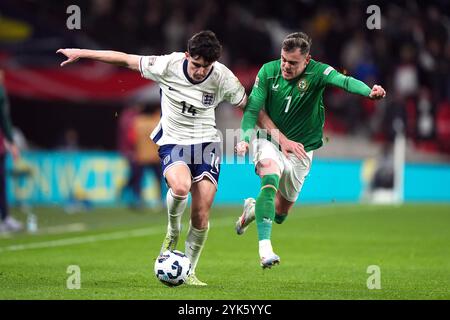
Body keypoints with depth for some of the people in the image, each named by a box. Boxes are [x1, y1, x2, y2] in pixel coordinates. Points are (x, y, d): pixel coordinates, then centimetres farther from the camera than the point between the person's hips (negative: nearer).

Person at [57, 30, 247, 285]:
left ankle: (189, 271, 12)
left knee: (202, 213, -7)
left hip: (206, 142, 1)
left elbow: (249, 106, 2)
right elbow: (126, 60, -6)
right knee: (180, 186, -33)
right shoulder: (168, 65, -15)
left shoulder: (223, 78, -12)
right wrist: (81, 53, -2)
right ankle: (173, 231, 0)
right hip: (173, 141, -1)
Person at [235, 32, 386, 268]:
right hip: (270, 142, -1)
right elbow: (253, 109, -7)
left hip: (301, 150, 1)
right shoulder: (268, 71, -10)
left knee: (280, 214, 11)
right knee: (270, 179, -34)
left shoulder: (317, 72, -16)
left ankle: (253, 209, 47)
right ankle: (265, 248, -35)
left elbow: (344, 81, -36)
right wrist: (245, 138, -22)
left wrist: (370, 91, -55)